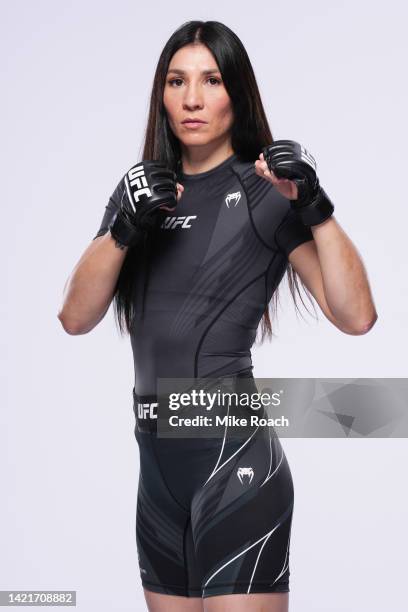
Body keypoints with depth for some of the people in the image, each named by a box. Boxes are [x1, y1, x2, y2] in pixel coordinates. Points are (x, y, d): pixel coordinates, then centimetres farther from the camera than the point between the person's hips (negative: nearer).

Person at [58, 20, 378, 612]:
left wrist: (314, 207, -22)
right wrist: (126, 226, -14)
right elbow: (76, 317, 0)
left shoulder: (266, 190, -3)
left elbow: (356, 317, -13)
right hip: (156, 460, 6)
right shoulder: (141, 190, 11)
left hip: (233, 457, -5)